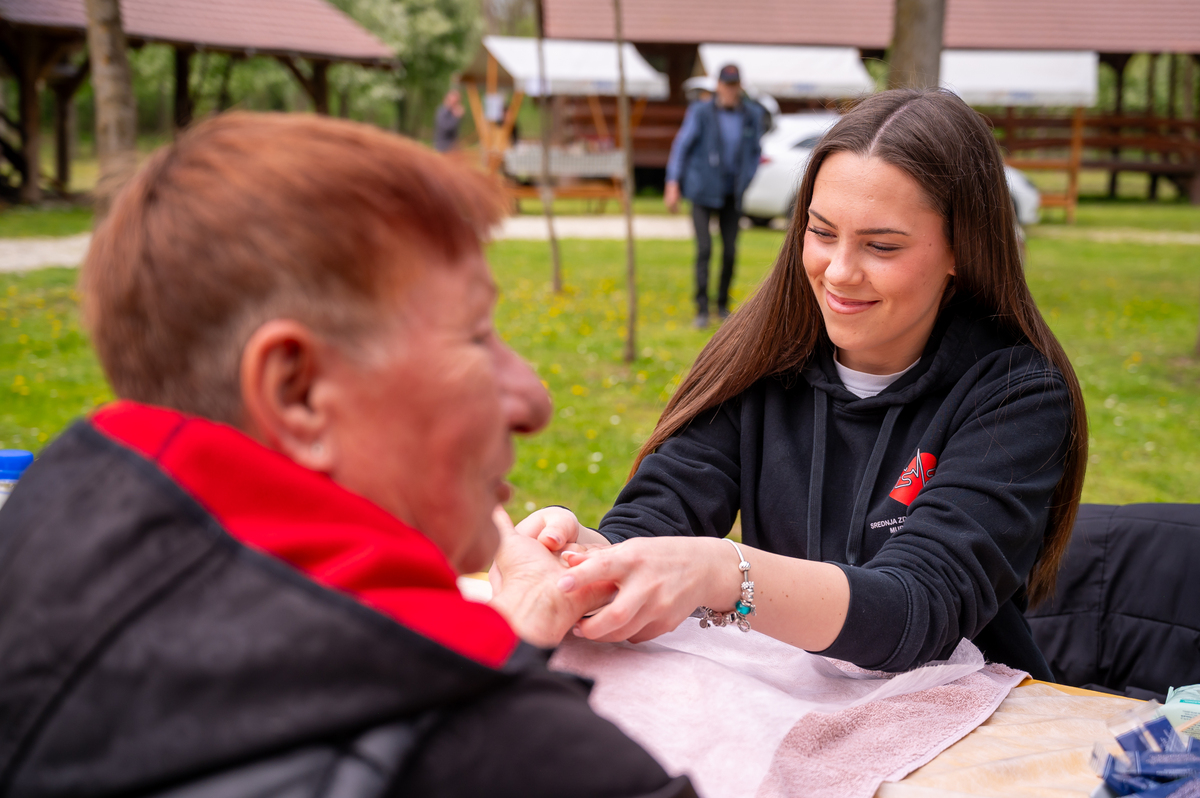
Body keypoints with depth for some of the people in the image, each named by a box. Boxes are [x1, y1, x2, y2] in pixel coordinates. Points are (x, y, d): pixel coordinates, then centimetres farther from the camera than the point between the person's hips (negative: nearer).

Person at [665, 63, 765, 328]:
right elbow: (681, 146, -6)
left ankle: (723, 304, 22)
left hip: (731, 195, 3)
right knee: (704, 249, -12)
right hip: (703, 191, -3)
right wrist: (673, 184, -11)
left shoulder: (752, 114, -2)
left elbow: (755, 151, 12)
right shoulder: (700, 112, -11)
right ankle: (702, 309, -8)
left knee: (730, 251, 3)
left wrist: (746, 182, 4)